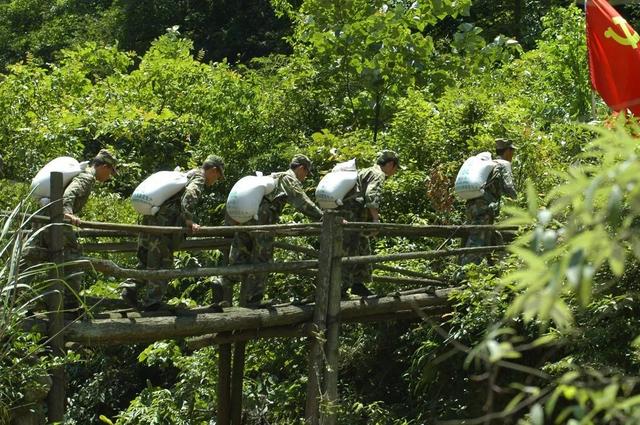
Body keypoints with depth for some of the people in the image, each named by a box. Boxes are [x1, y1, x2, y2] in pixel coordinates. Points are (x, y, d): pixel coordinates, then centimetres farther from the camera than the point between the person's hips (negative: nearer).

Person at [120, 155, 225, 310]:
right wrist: (189, 220, -21)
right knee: (162, 262, -2)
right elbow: (189, 196, -20)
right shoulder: (199, 177, -1)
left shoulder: (188, 174, 28)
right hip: (164, 223, -9)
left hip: (150, 217, 9)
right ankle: (152, 302, 0)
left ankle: (130, 288, 5)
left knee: (146, 260, 16)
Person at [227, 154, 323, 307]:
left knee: (239, 258, 9)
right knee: (261, 260, 0)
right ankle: (253, 301, 2)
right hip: (260, 218, -8)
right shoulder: (290, 179, 3)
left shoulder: (274, 177, 31)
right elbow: (303, 203, -10)